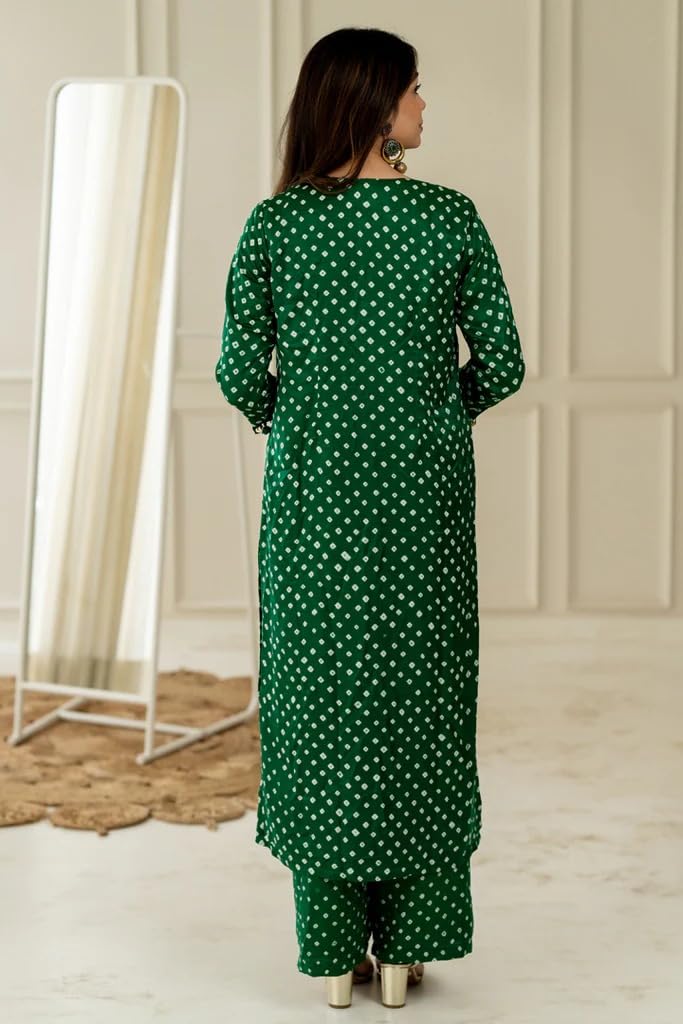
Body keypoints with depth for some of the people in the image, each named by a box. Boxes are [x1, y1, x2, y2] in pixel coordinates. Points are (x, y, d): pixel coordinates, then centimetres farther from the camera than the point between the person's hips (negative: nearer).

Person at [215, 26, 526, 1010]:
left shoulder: (274, 223, -4)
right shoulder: (450, 216, -5)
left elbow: (240, 373, -4)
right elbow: (501, 362, -3)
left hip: (312, 492, 1)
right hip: (423, 495, 0)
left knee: (317, 700, 9)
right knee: (420, 699, 10)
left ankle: (332, 954, 16)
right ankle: (404, 949, 18)